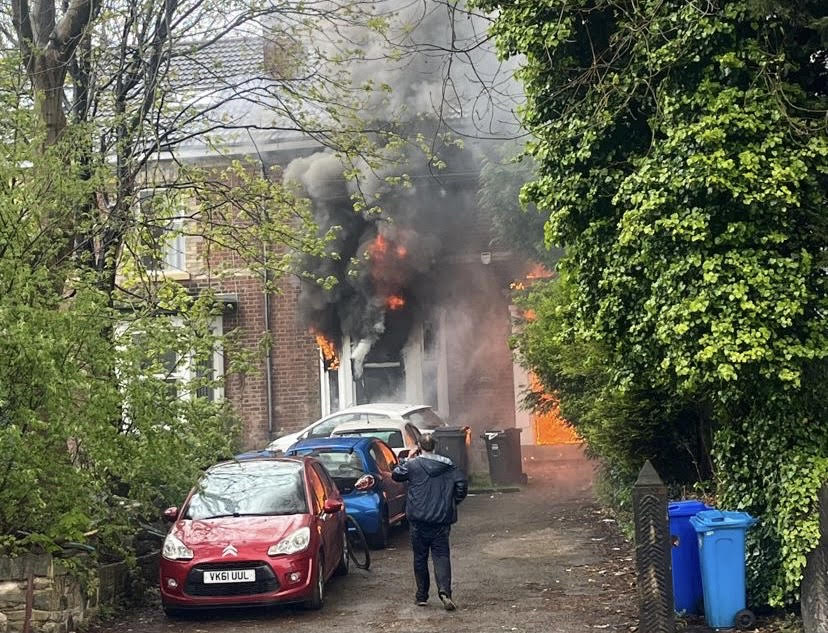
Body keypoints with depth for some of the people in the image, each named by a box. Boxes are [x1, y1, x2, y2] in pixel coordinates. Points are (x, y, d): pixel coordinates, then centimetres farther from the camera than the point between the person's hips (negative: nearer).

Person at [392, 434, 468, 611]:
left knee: (420, 557, 10)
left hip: (418, 520, -1)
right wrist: (452, 503, 10)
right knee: (441, 556, 1)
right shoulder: (448, 465, 4)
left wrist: (406, 460, 19)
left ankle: (422, 596, 14)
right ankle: (444, 591, -20)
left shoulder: (413, 465, -5)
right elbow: (462, 483, -2)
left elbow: (395, 475, 8)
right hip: (441, 520, 1)